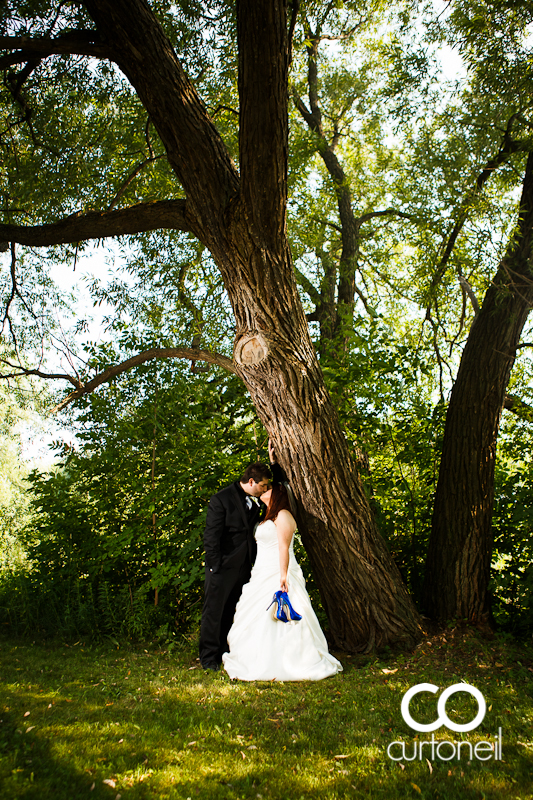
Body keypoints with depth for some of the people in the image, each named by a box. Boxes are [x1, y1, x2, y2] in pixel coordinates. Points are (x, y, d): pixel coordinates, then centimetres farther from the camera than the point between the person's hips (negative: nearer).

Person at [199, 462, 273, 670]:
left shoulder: (256, 502, 7)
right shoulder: (221, 499, -13)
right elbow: (211, 536, -13)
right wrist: (215, 566, -14)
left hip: (244, 567, 6)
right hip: (222, 567, -6)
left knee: (231, 613, 13)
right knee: (214, 612, 4)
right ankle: (209, 658, 18)